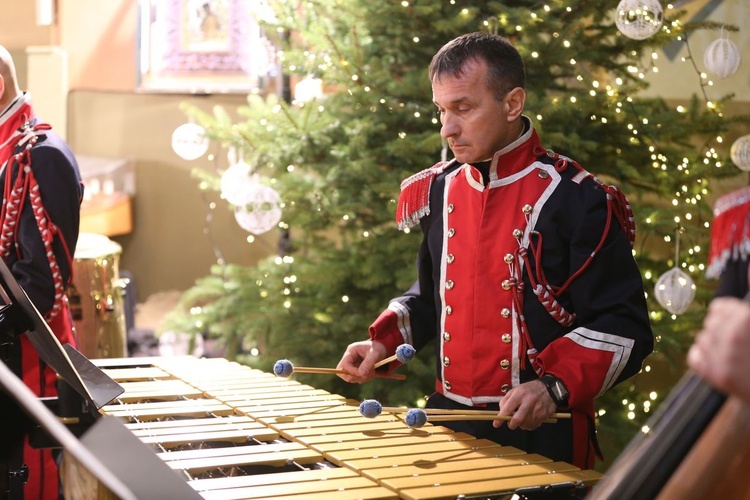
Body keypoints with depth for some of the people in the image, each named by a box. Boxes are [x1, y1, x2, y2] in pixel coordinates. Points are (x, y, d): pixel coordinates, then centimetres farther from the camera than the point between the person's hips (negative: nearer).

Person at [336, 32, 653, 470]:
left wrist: (556, 385, -26)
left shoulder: (576, 201, -13)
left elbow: (622, 327, -13)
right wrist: (384, 343, 4)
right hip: (448, 425, 6)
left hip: (542, 433, -5)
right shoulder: (438, 191, 5)